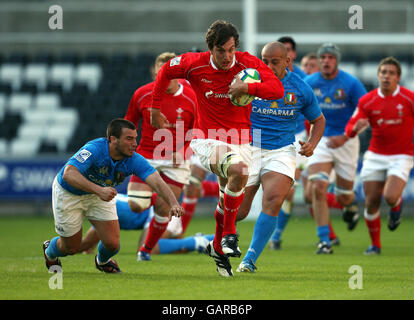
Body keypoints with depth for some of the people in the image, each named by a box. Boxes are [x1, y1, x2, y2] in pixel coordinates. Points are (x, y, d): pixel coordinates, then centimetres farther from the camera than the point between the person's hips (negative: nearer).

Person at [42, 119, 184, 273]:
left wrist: (173, 204, -54)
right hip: (69, 195, -4)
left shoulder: (134, 160, -26)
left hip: (99, 194, 4)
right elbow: (69, 174, -50)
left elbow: (157, 183, -35)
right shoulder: (94, 149, -39)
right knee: (72, 247, 6)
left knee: (112, 244, -7)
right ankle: (50, 252, 45)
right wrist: (99, 190, -62)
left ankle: (102, 261, 33)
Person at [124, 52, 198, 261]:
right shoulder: (142, 94, -4)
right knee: (136, 205, -13)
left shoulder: (191, 99, -8)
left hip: (175, 162, -1)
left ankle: (147, 249, 20)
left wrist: (182, 151, -11)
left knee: (163, 210, -5)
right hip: (146, 156, 1)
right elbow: (129, 124, 11)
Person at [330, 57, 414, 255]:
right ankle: (375, 245, 17)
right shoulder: (367, 101, -2)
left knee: (390, 196, -23)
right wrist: (356, 128, -23)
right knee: (371, 202, -2)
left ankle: (396, 207, 16)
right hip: (375, 155, 3)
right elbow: (351, 127, 0)